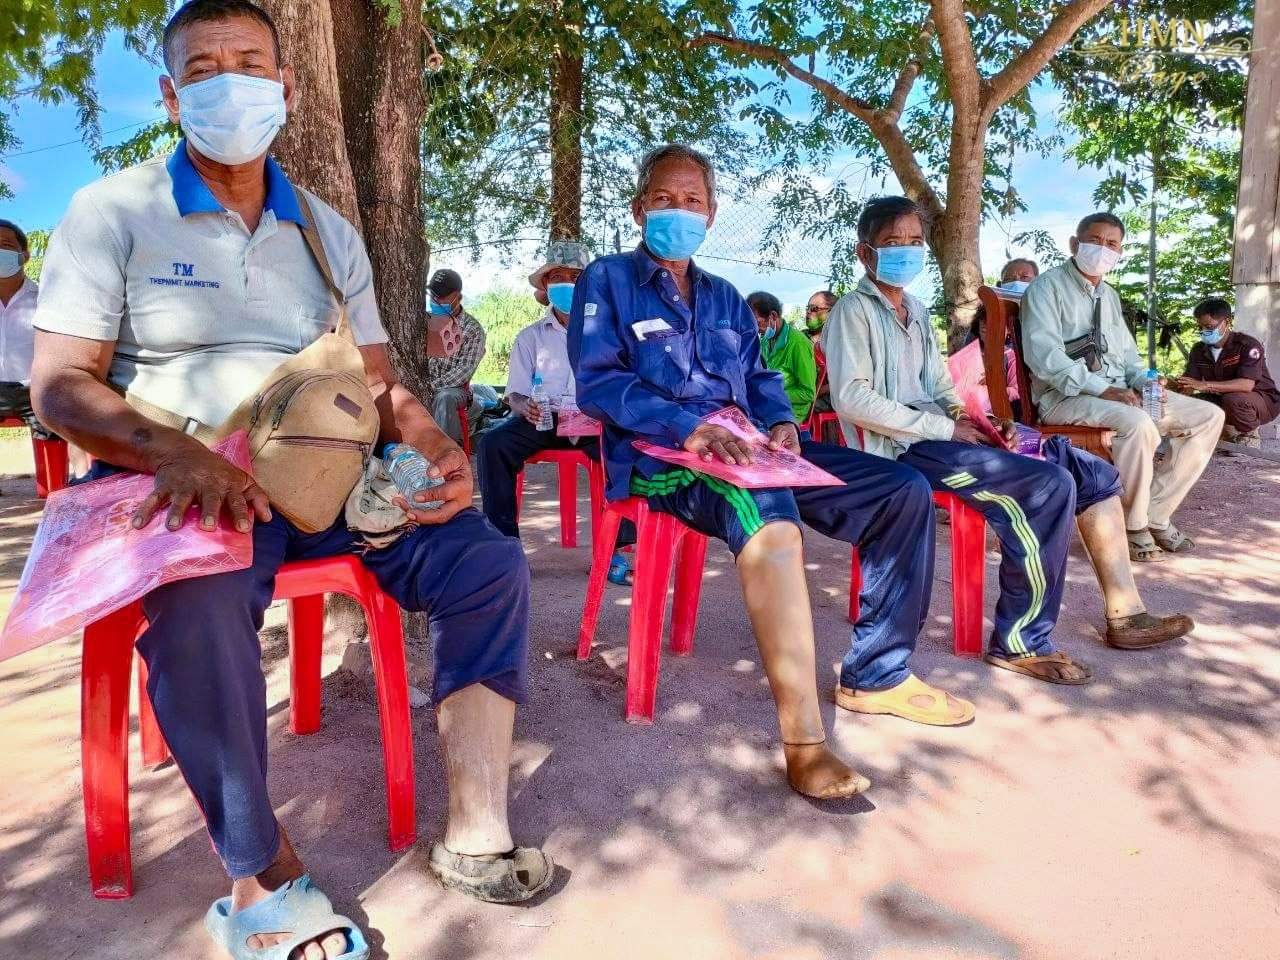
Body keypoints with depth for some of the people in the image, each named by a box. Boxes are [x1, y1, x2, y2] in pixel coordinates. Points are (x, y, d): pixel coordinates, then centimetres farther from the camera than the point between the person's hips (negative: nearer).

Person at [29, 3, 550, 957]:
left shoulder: (328, 232, 15)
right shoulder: (114, 212, 3)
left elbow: (378, 379, 13)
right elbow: (60, 385, -5)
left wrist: (436, 446, -9)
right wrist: (178, 452, -26)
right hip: (184, 487, -4)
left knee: (490, 566, -13)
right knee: (196, 604, -37)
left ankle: (475, 835, -9)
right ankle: (264, 881, -19)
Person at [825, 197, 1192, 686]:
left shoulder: (915, 310, 21)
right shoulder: (854, 310, -6)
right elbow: (851, 398, -18)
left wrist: (968, 418, 1)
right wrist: (946, 428, -17)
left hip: (937, 432, 9)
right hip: (902, 446, -9)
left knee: (1094, 471, 2)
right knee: (1049, 485, -26)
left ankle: (1123, 613, 9)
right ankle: (1019, 642, -16)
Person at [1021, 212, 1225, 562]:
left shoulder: (1110, 296, 22)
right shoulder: (1047, 287, -5)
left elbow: (1127, 354, 25)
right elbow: (1043, 354, -19)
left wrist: (1144, 381, 1)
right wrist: (1100, 389, -26)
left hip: (1120, 392, 9)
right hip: (1067, 396, -9)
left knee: (1209, 416, 0)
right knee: (1138, 423, -35)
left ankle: (1156, 514, -2)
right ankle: (1132, 525, -14)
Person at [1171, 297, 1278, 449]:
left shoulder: (1248, 345, -22)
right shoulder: (1199, 350, -2)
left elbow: (1247, 385, -36)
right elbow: (1189, 383, -9)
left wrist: (1205, 385, -46)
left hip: (1262, 400, -6)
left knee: (1233, 400, -37)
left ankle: (1249, 436, -7)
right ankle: (1232, 432, 5)